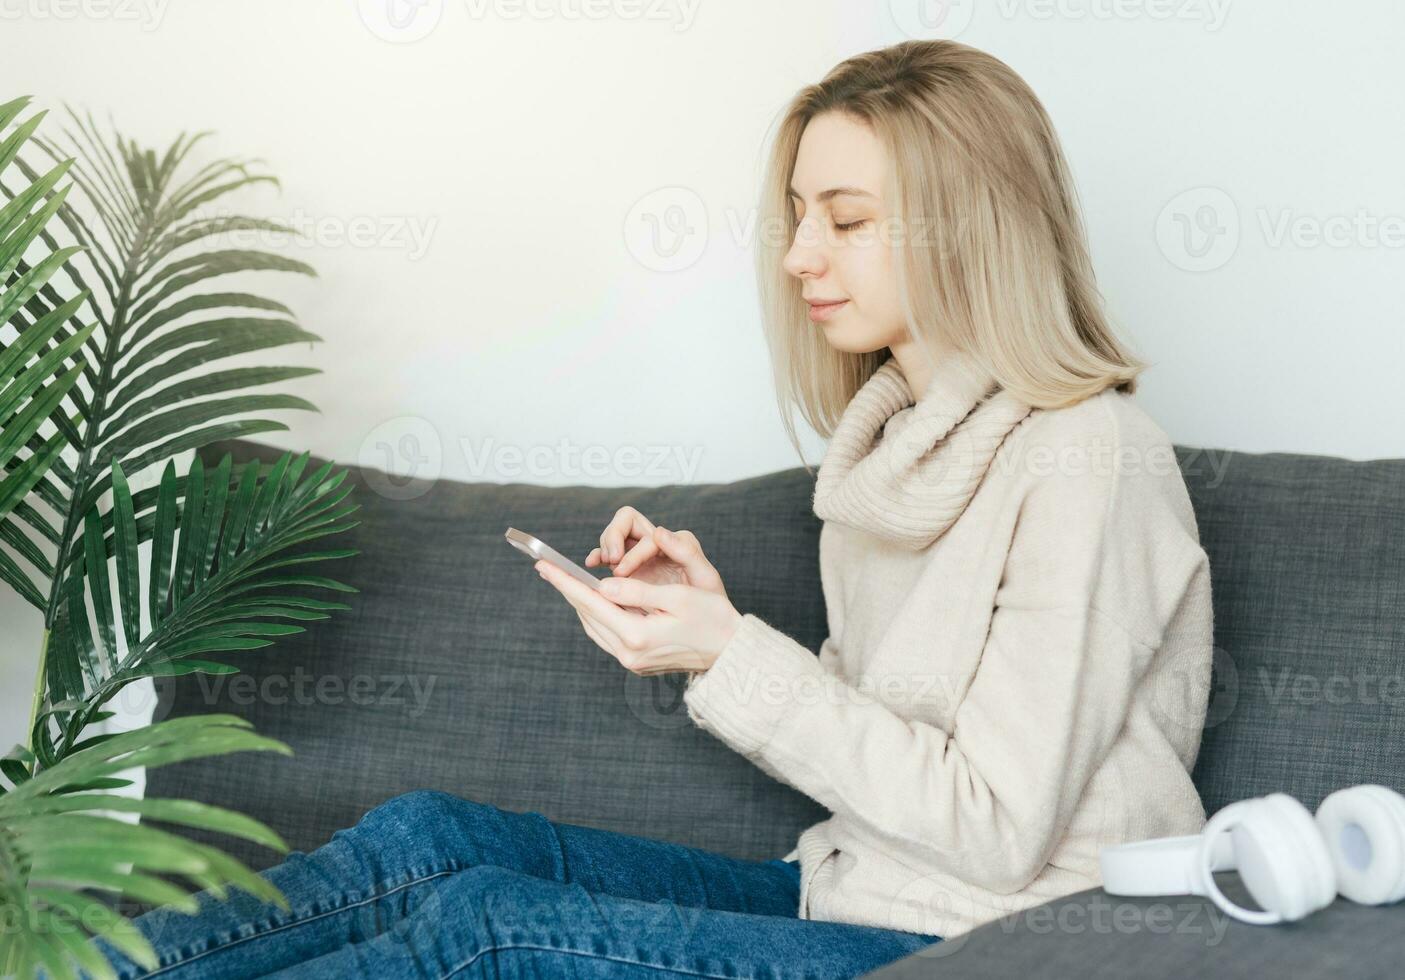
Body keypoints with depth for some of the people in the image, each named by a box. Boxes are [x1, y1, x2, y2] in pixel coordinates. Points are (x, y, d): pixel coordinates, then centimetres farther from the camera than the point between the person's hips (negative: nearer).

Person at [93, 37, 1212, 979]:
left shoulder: (1085, 462, -17)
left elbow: (1000, 830, -19)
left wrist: (735, 660, -19)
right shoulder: (900, 430, 10)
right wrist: (713, 617, -5)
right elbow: (869, 722, 12)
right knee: (430, 836, -8)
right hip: (852, 890, 8)